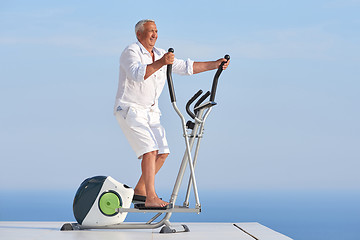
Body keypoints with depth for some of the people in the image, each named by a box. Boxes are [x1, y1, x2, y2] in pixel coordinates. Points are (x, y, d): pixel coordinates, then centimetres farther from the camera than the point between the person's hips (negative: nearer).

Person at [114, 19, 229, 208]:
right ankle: (150, 198, -20)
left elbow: (186, 67, 14)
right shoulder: (130, 52, -12)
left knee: (162, 152, 3)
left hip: (150, 111, 8)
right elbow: (137, 74, -32)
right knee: (150, 150, -20)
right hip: (130, 110, -8)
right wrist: (160, 64, -45)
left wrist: (215, 65, 8)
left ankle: (140, 190, 17)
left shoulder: (160, 54, 12)